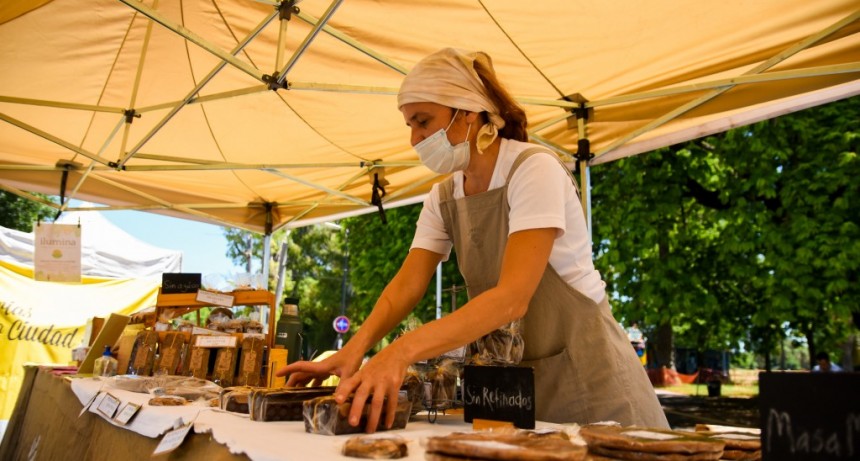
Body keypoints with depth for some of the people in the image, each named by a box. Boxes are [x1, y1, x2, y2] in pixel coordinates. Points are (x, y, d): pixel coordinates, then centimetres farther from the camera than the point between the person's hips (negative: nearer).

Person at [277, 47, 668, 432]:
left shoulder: (534, 169, -20)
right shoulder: (443, 198, 2)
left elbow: (512, 298, -31)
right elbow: (406, 285, -8)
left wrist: (401, 352, -41)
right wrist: (354, 349, -26)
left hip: (586, 372, -5)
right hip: (518, 378, 6)